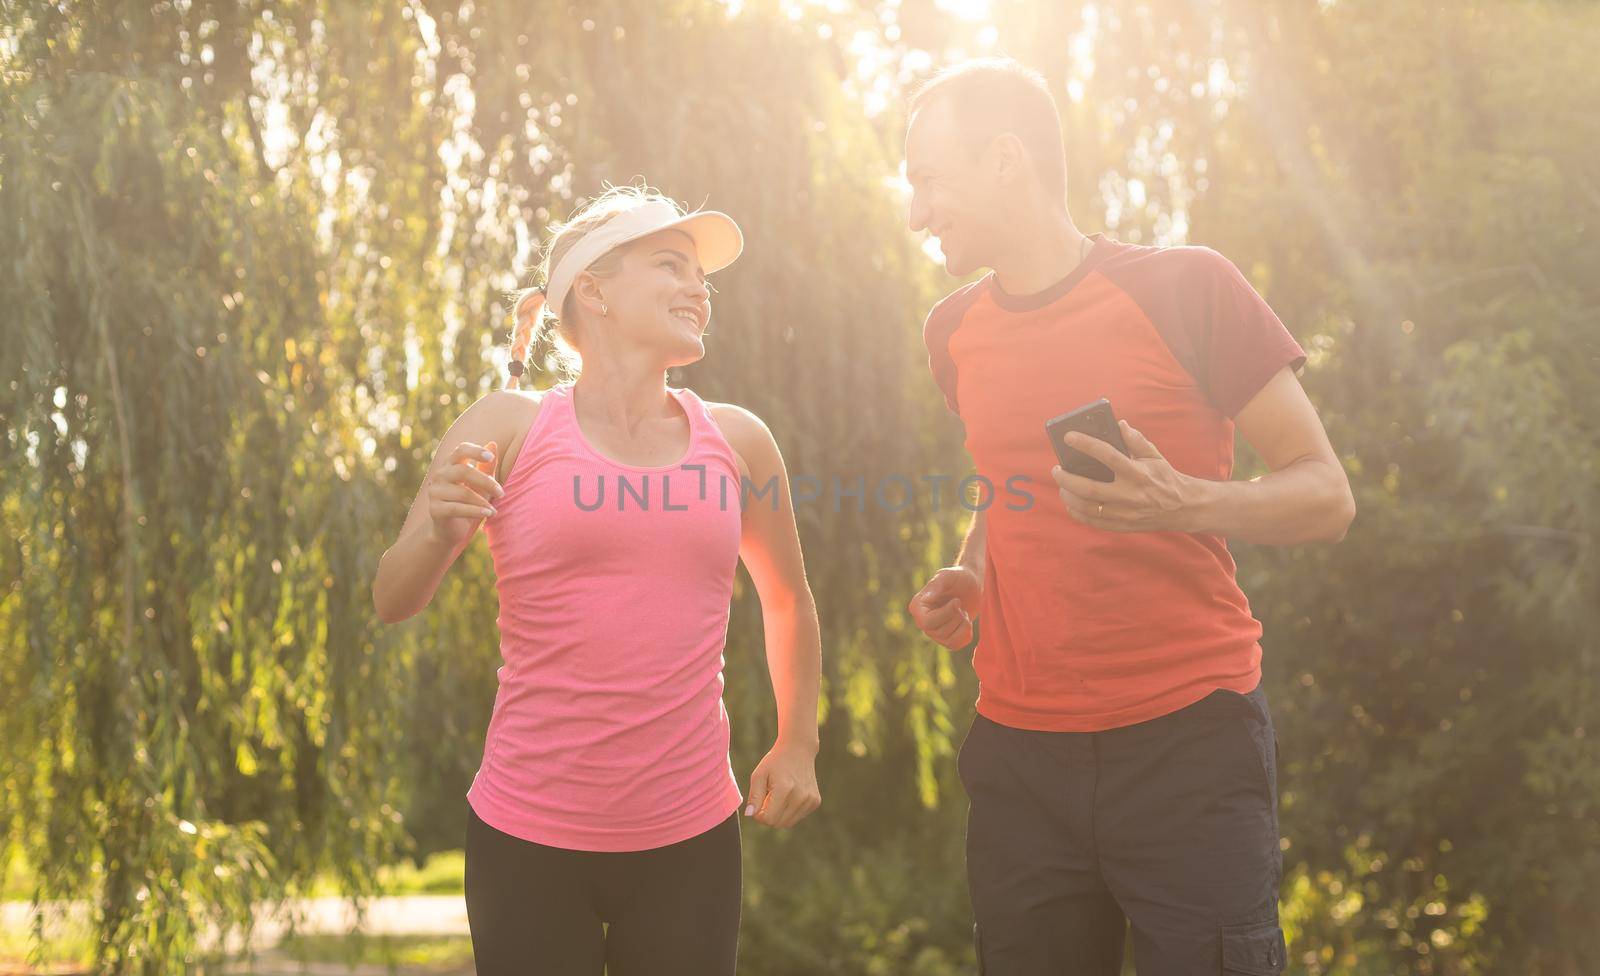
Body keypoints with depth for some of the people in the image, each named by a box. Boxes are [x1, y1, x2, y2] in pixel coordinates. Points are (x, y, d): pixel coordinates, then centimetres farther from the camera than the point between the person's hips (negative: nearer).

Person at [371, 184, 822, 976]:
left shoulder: (736, 441, 5)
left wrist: (797, 743, 16)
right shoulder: (509, 426, -3)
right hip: (529, 839, -2)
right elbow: (392, 601, -3)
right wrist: (441, 535, -23)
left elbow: (788, 599, 21)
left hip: (691, 840, 3)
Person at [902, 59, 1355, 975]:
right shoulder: (956, 331, 10)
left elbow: (1326, 496, -5)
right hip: (1021, 758, 5)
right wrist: (968, 578, 6)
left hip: (1189, 741, -4)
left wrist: (1184, 504, -23)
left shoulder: (1184, 288, -6)